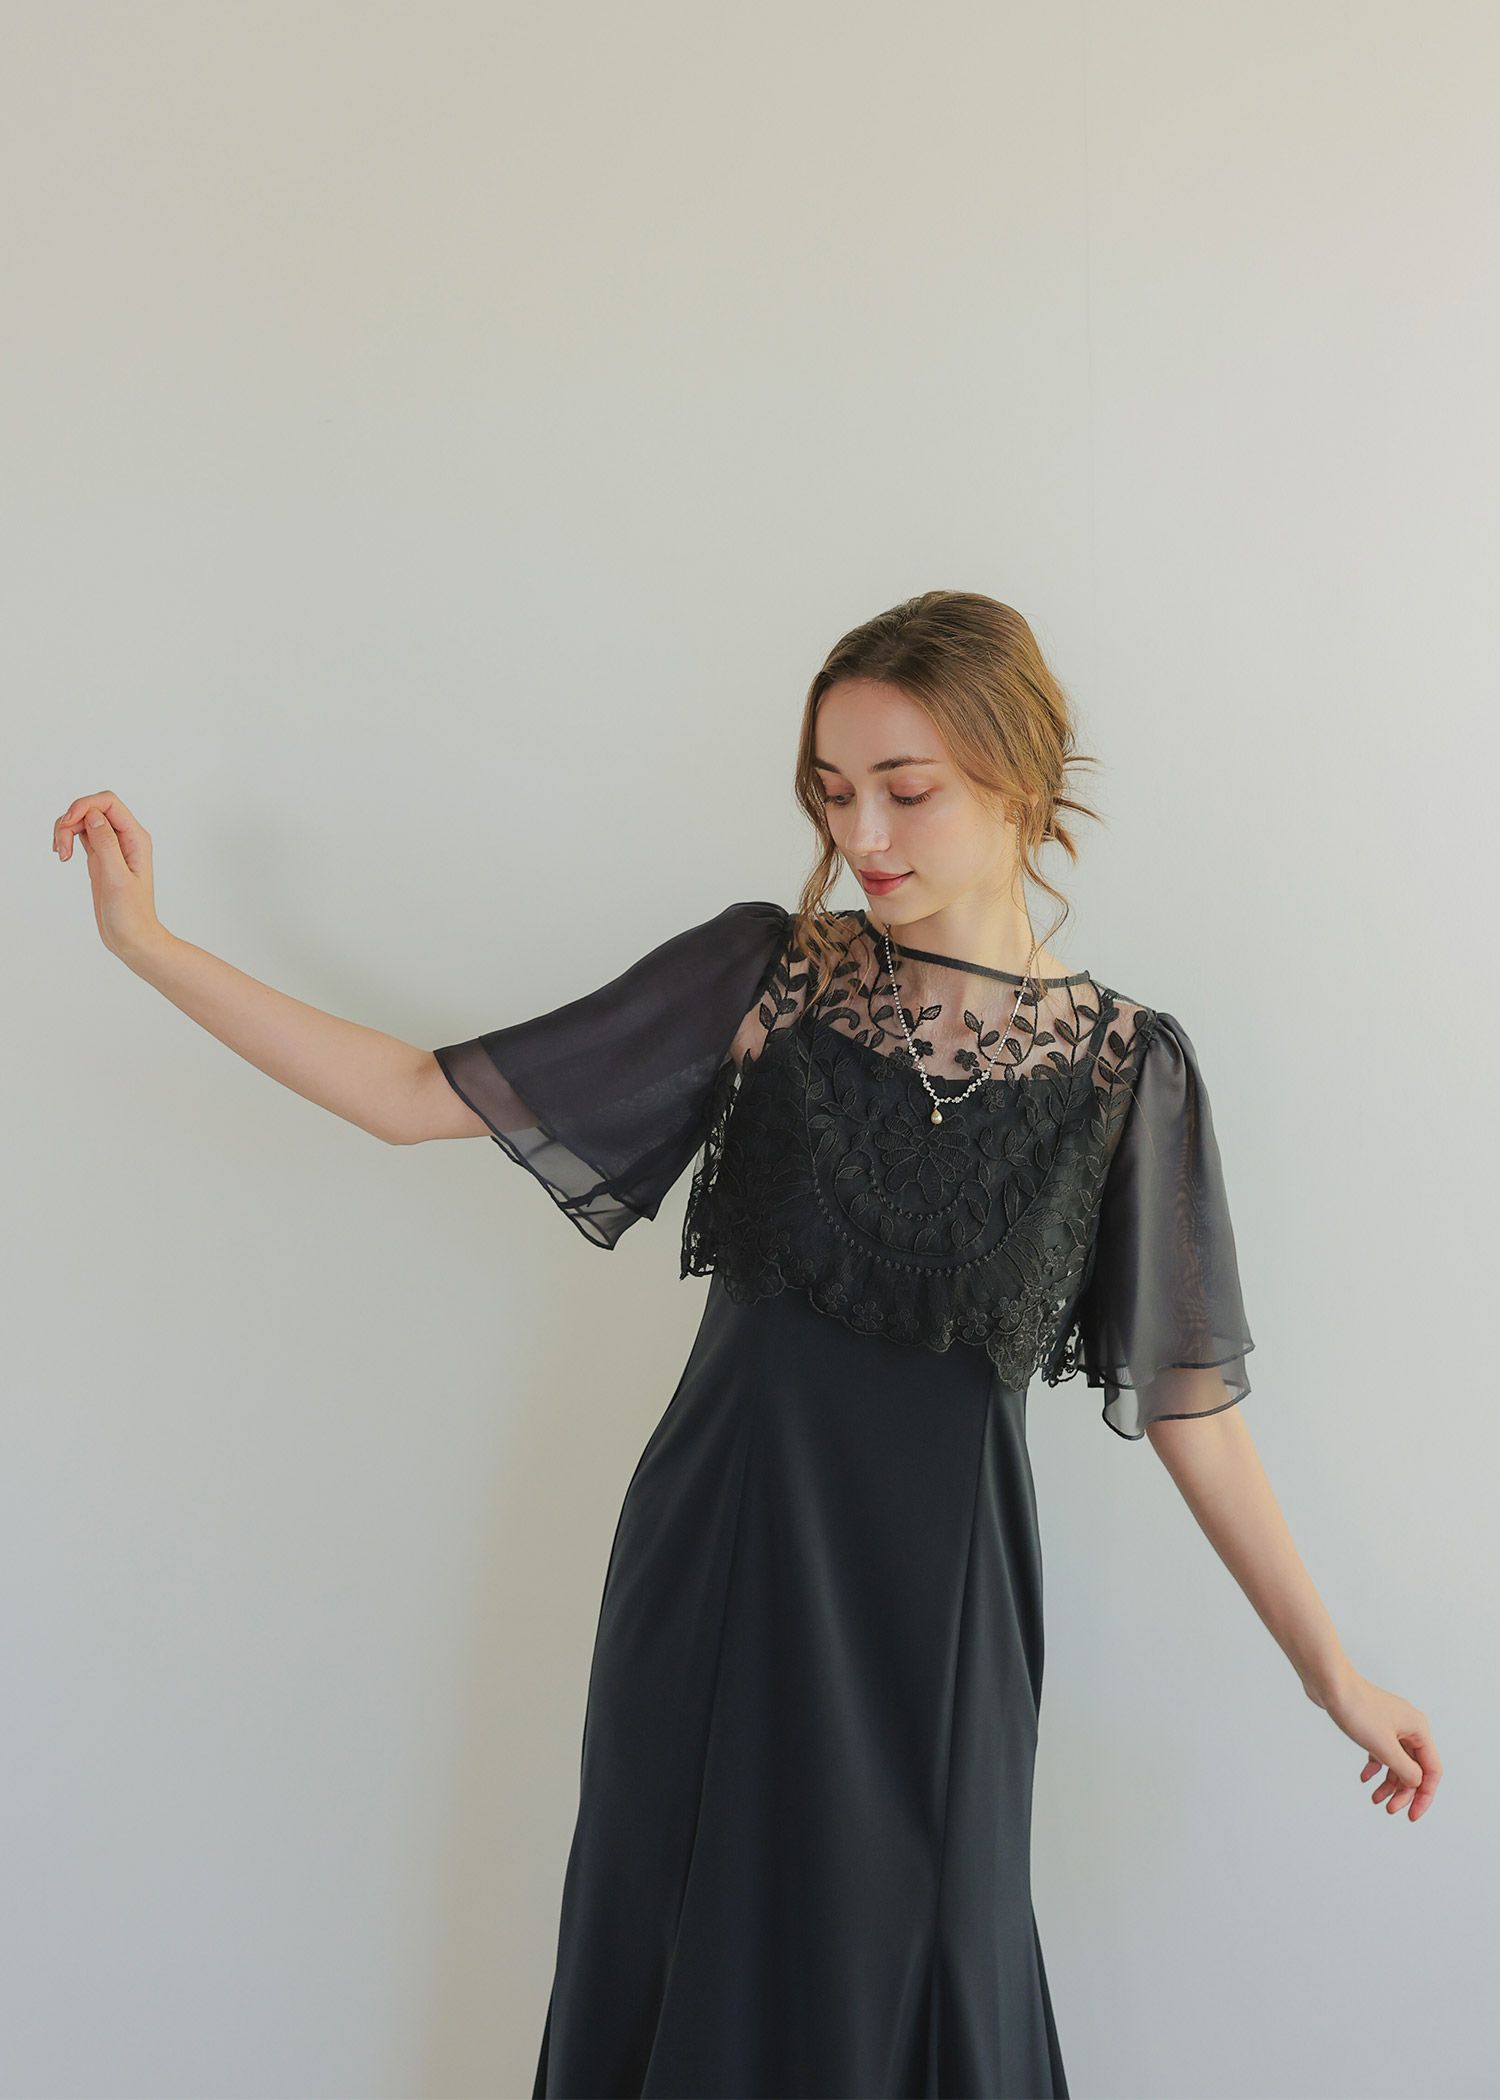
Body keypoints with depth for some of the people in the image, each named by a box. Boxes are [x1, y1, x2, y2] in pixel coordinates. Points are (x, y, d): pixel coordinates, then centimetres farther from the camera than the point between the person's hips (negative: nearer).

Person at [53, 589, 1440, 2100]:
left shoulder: (1125, 1067, -4)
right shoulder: (762, 976, -4)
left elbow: (1187, 1401, 1)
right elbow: (423, 1096, -3)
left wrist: (1334, 1674, 3)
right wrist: (148, 944, -6)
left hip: (930, 1604, 0)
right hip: (716, 1575, 1)